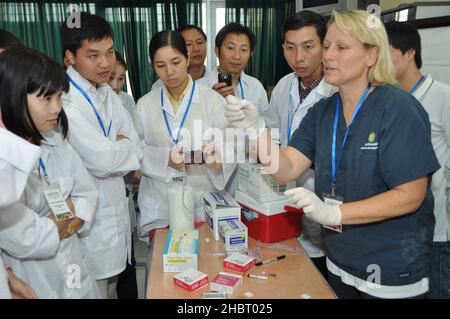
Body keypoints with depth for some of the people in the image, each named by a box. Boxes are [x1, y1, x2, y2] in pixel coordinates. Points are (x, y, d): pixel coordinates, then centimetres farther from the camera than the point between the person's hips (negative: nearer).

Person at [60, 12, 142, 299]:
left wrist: (114, 151, -12)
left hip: (116, 209, 8)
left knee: (112, 285, 22)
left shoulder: (108, 94, 7)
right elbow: (103, 160, -26)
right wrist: (123, 146, -7)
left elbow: (136, 150, 6)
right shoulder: (64, 100, -20)